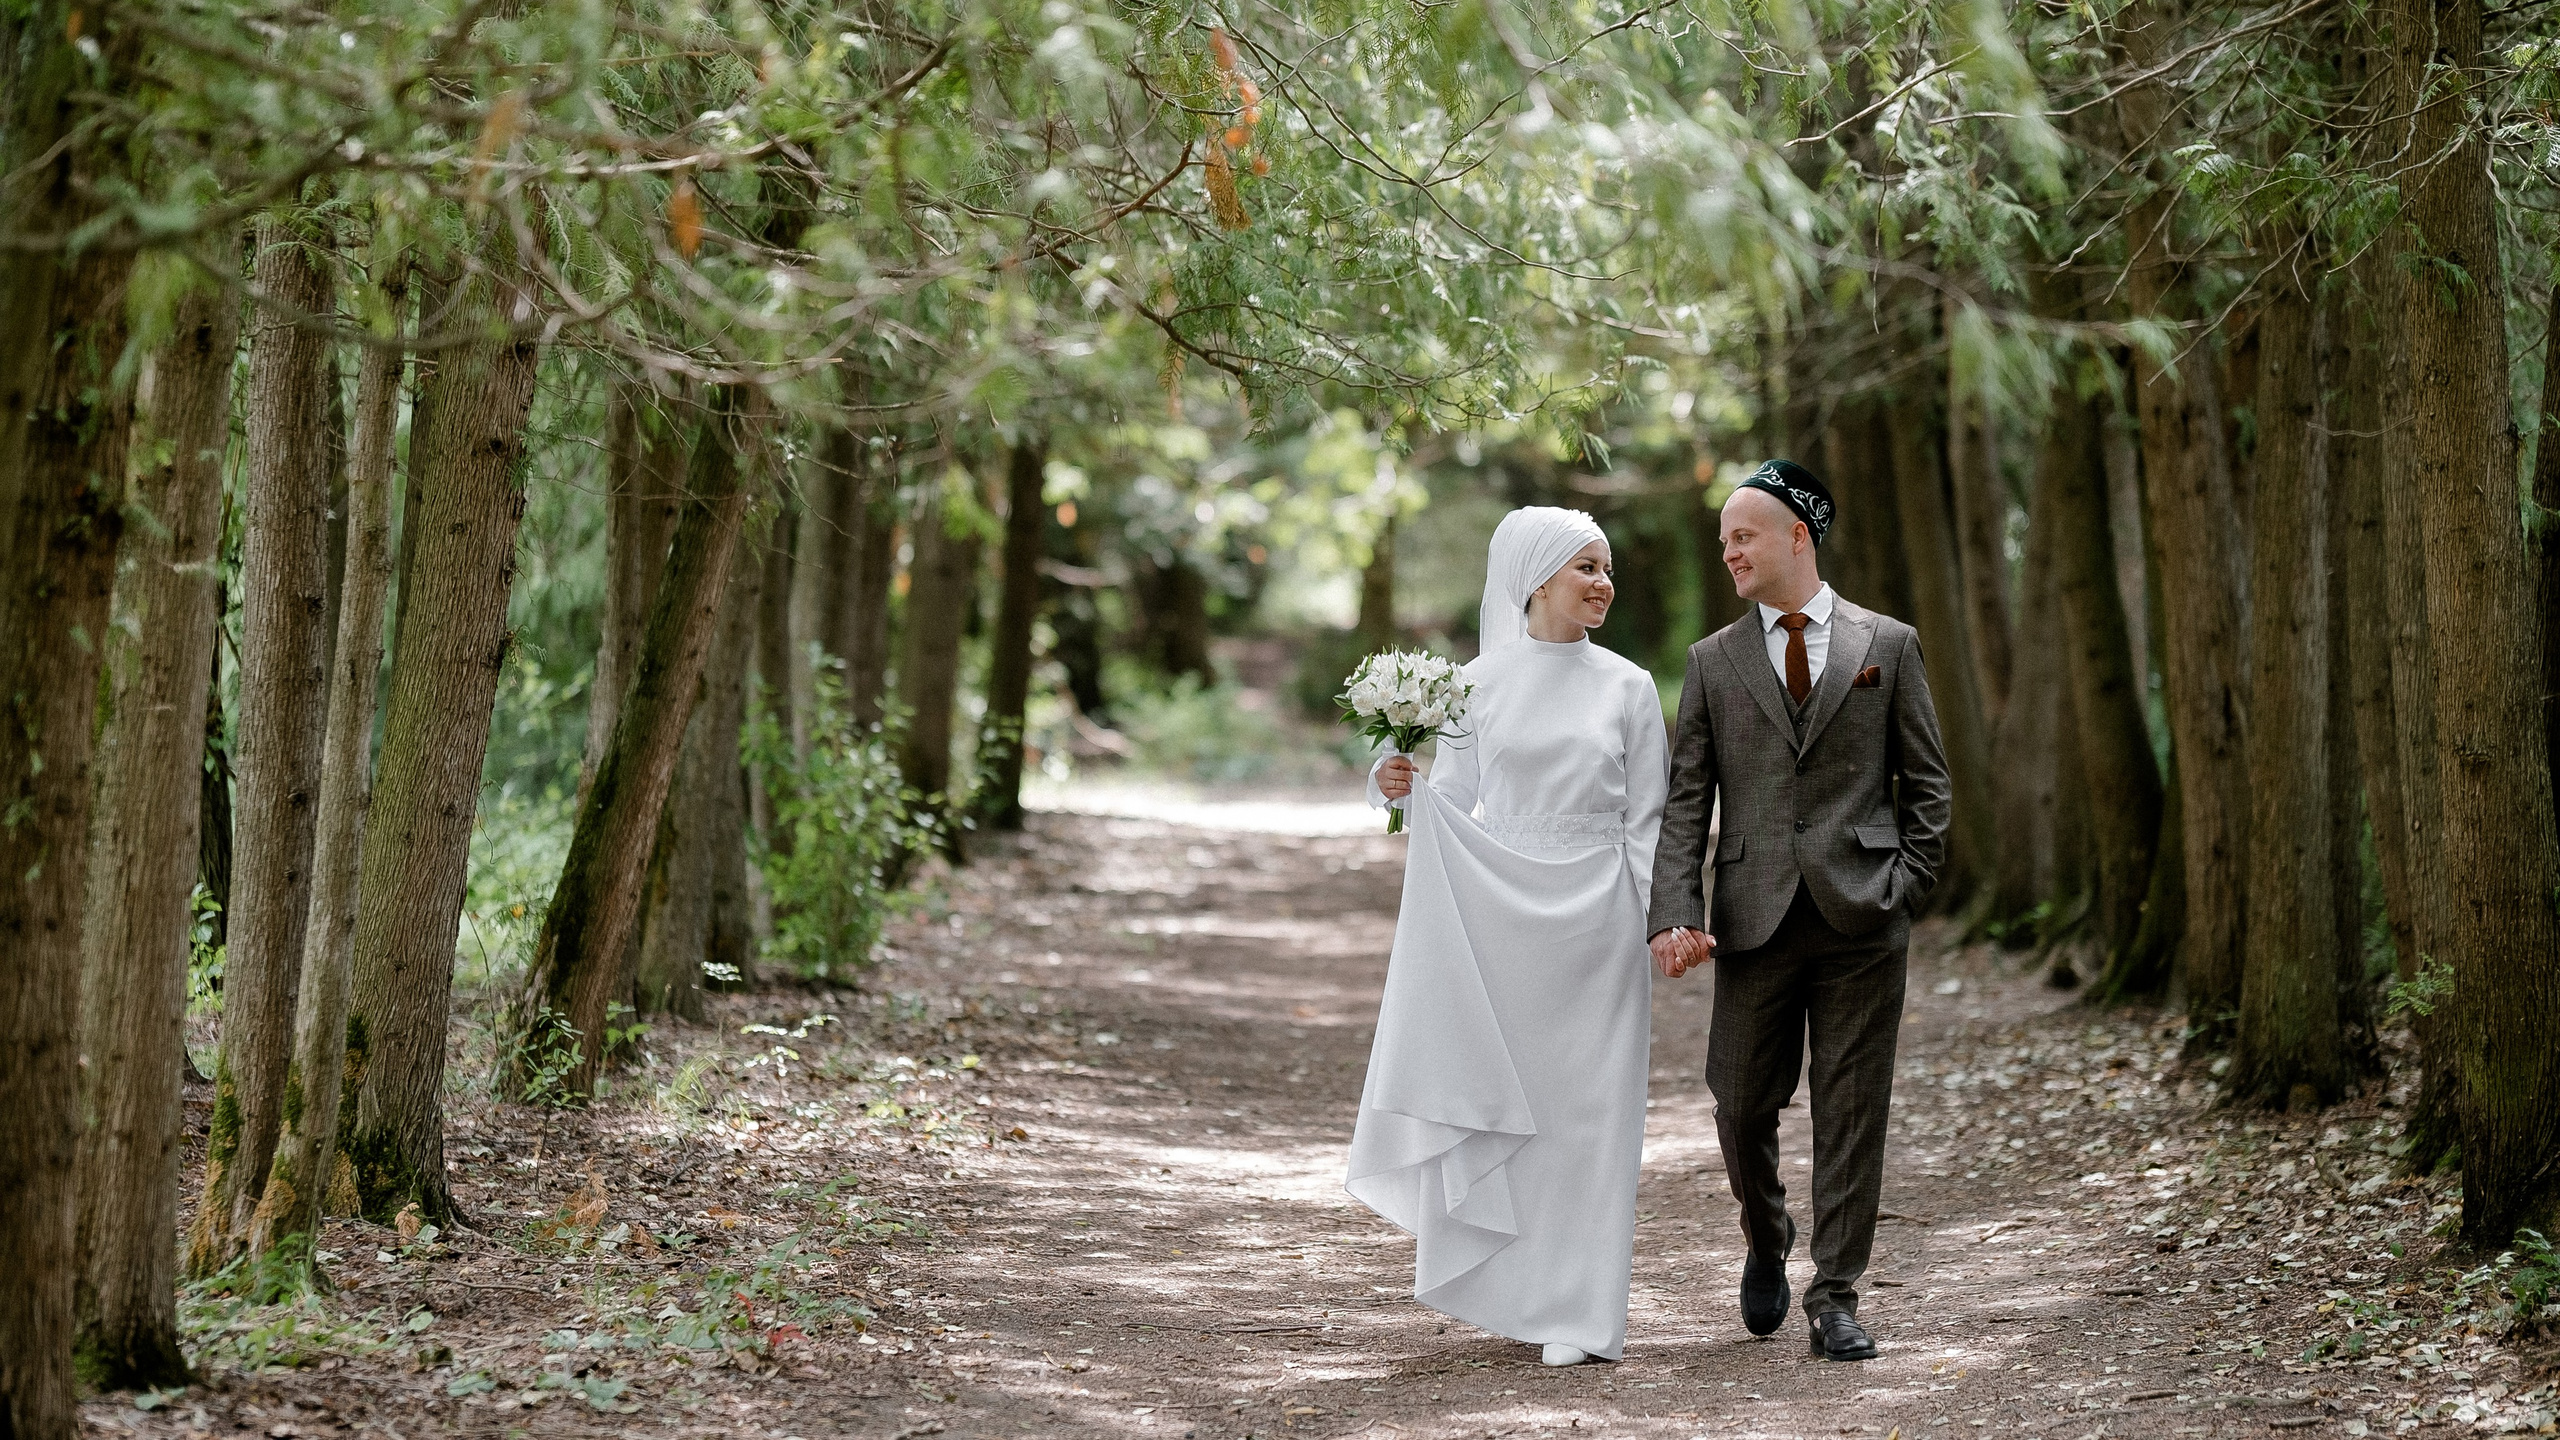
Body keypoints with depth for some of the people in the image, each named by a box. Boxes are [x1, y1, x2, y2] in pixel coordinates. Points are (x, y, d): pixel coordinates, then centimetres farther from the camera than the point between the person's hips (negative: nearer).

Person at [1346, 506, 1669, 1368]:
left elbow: (1647, 824, 3)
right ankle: (1505, 1285, 22)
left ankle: (1578, 1313, 4)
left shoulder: (1627, 687, 3)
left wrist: (1658, 933, -3)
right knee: (1491, 1095, 3)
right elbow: (1455, 803, 8)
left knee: (1586, 1105, -1)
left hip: (1594, 917, -1)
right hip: (1498, 910, 1)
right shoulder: (1482, 681, 5)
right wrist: (1402, 786, -12)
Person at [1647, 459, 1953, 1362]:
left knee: (1852, 1115, 1)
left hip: (1861, 920, -1)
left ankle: (1835, 1300, 7)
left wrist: (1907, 887, -3)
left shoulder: (1888, 646, 7)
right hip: (1755, 917, 1)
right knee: (1742, 1108, 5)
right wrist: (1673, 915, -8)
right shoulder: (1713, 661, 9)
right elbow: (1683, 801, 4)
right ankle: (1766, 1241, 33)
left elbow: (1925, 781, 9)